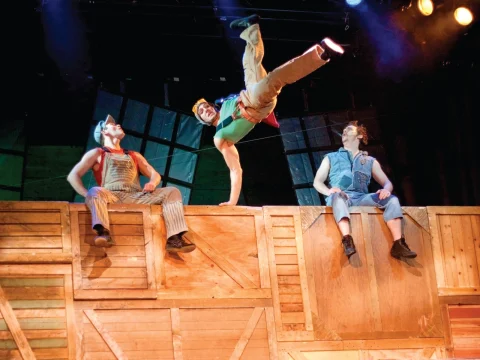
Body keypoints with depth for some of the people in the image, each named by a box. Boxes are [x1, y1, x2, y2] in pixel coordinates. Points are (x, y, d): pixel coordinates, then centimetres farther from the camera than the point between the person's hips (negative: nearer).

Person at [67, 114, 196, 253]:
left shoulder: (134, 156, 33)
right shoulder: (96, 154, 19)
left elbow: (155, 174, 25)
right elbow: (73, 176, 10)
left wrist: (152, 183, -1)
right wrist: (88, 195, -8)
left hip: (136, 197, 4)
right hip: (111, 196, -4)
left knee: (172, 191, -13)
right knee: (96, 191, -37)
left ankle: (174, 239, -32)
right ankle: (104, 234, -58)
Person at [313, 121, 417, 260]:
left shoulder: (370, 161, 28)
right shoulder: (331, 158, 26)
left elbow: (387, 183, 19)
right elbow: (317, 182, 15)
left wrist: (386, 189, -8)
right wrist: (329, 191, -10)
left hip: (361, 198, 2)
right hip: (340, 197, -2)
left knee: (391, 199, -24)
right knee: (338, 196, -39)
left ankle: (398, 244, -37)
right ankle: (347, 241, -56)